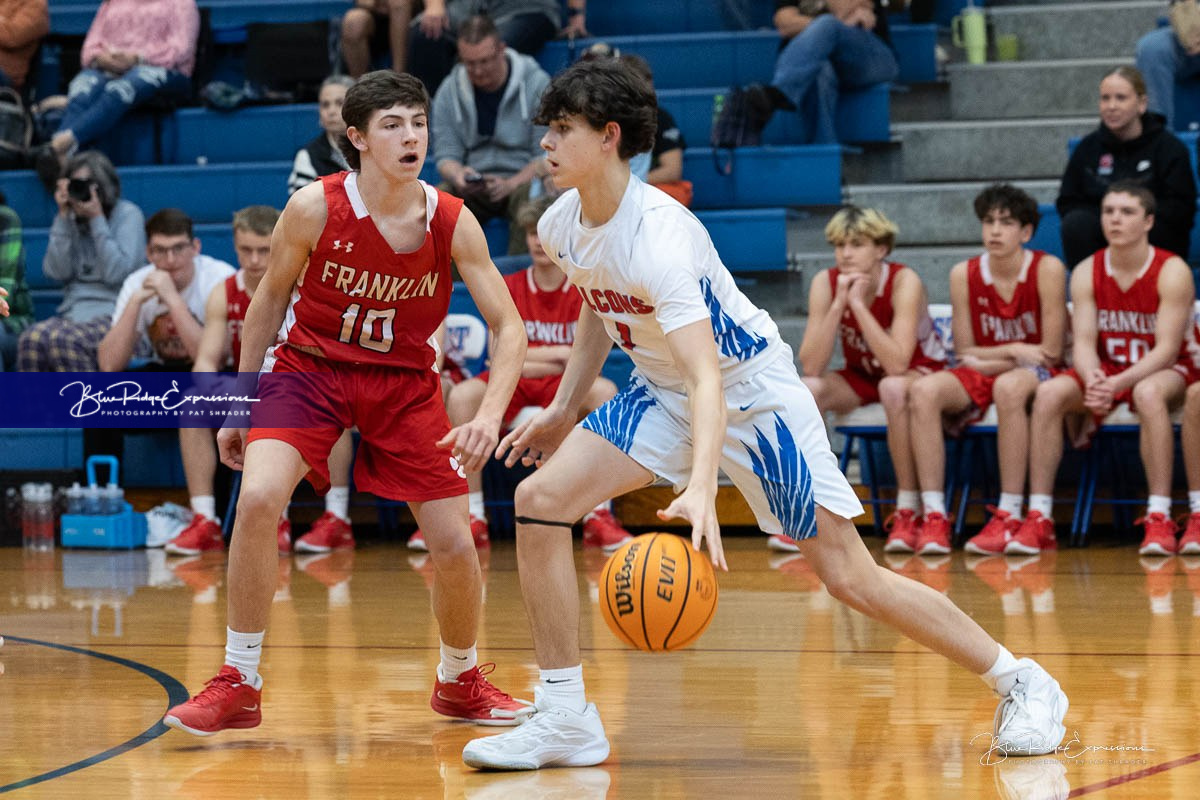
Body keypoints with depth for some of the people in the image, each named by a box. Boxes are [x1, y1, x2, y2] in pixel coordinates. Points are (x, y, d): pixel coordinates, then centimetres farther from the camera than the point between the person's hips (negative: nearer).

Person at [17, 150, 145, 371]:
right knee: (32, 339, -30)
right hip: (74, 311, 5)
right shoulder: (72, 220, 15)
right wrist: (63, 218, 0)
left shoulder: (128, 214, 2)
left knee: (64, 341, -36)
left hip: (115, 315, -5)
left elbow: (117, 273, -11)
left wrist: (97, 219, -9)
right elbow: (57, 272, 2)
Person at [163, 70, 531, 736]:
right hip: (311, 366, -2)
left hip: (404, 381, 2)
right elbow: (270, 300, -2)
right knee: (258, 498, -26)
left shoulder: (452, 223, -15)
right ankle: (238, 686, -12)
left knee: (455, 546, -2)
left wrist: (489, 416, -27)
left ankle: (459, 682, 28)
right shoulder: (314, 209, -18)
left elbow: (508, 326, -11)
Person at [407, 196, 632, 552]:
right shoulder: (508, 288, 7)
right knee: (462, 395, -30)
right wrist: (560, 354, -7)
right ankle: (472, 519, -29)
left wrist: (529, 357, -10)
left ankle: (599, 516, -33)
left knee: (605, 391, -35)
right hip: (513, 388, 2)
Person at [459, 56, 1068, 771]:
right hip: (660, 392, 7)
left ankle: (1024, 684, 8)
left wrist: (701, 488, -55)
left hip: (753, 390, -7)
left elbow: (707, 379, -41)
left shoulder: (659, 235, -32)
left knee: (851, 576, -8)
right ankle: (566, 720, -6)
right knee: (540, 500, -13)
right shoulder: (562, 226, -7)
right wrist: (563, 411, 16)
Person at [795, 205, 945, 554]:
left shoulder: (904, 282, -25)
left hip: (919, 373, -4)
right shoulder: (826, 283, -15)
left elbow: (897, 364, -36)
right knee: (807, 391, -27)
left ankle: (908, 511, -27)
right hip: (862, 378, 4)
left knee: (893, 388, -39)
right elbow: (810, 367, -24)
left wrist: (858, 304, -36)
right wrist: (839, 303, -31)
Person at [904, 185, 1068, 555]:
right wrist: (1014, 350, -10)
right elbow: (965, 353, 4)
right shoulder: (964, 274, 1)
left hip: (1034, 376, -4)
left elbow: (1051, 351, -10)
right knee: (923, 390, -27)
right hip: (978, 380, 4)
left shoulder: (1047, 270, -9)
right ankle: (933, 516, -32)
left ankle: (1010, 516, -37)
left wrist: (990, 361, -10)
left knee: (1009, 386, -40)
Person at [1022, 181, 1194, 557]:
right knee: (1049, 393, -25)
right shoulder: (1086, 273, -2)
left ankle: (1159, 519, -39)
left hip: (1161, 371, -4)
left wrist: (1121, 382, -36)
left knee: (1149, 393, -40)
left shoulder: (1172, 272, -14)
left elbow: (1167, 349, -20)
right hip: (1106, 372, 4)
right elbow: (1084, 342, -8)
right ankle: (1039, 519, -26)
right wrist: (1094, 380, -32)